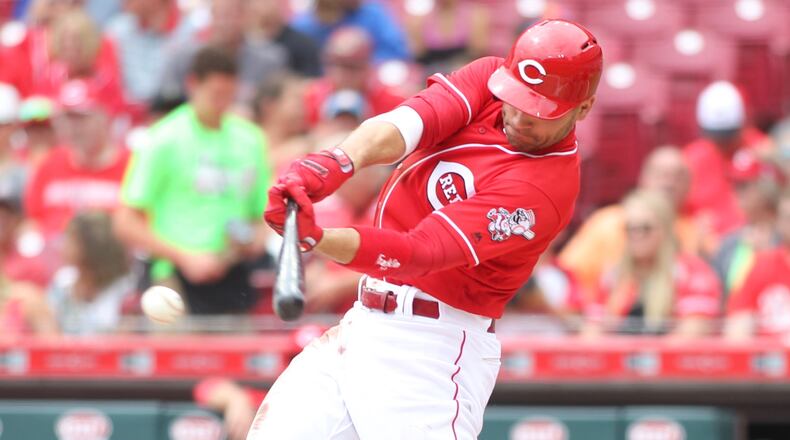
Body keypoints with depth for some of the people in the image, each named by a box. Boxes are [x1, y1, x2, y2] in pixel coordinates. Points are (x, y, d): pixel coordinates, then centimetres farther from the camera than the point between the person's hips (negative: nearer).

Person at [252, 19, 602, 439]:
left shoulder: (547, 185, -21)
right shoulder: (488, 78, 0)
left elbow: (419, 254, -29)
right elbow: (399, 127, -16)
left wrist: (316, 238, -44)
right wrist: (337, 162, -38)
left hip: (431, 352, -7)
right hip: (359, 326, 7)